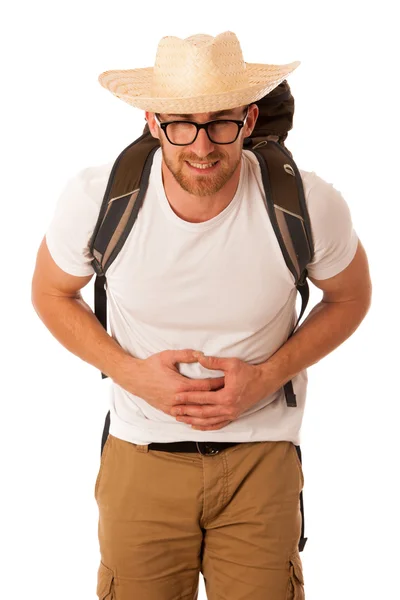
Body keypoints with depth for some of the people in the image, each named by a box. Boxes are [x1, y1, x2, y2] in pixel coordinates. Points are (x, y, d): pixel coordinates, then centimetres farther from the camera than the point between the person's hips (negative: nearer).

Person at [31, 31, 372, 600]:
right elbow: (51, 294, 2)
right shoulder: (95, 198, -17)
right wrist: (130, 372, -13)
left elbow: (350, 297, 2)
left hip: (262, 458, 0)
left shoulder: (309, 205, -18)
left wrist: (267, 376, -12)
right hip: (141, 456, 1)